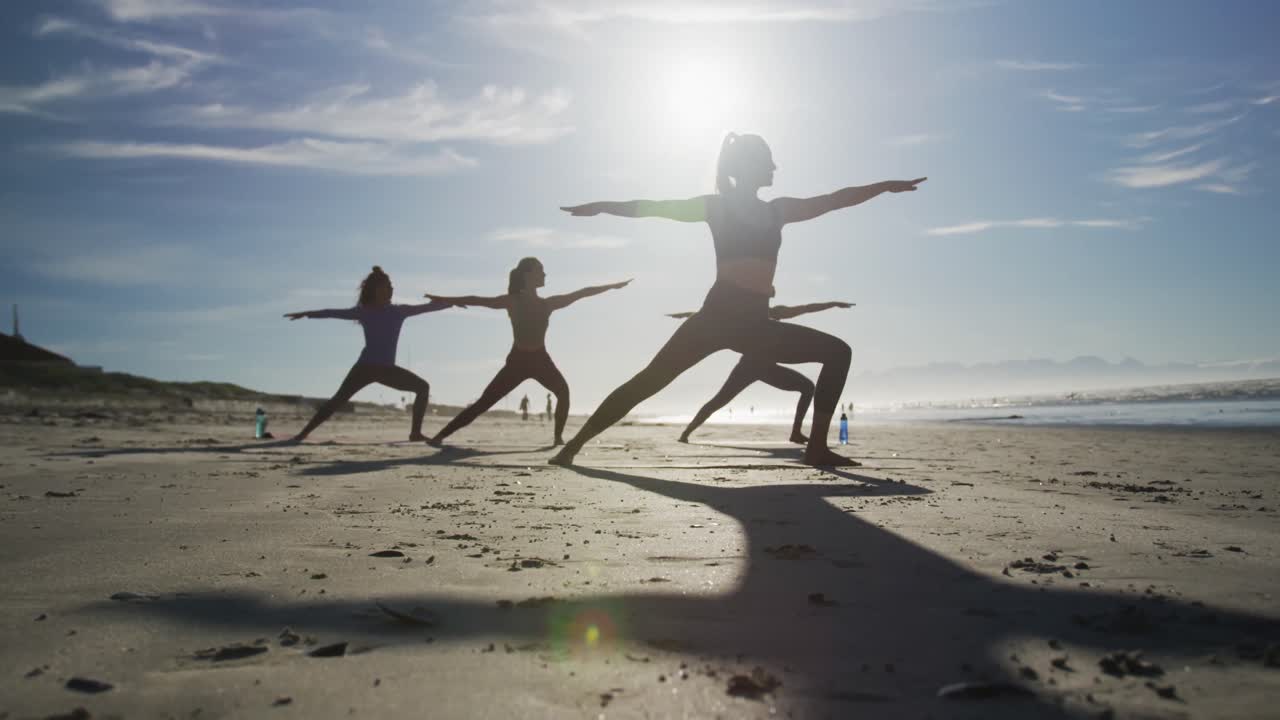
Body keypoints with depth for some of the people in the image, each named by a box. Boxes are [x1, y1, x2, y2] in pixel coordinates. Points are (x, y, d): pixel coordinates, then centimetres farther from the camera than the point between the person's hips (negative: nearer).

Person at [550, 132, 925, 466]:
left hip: (755, 323, 5)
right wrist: (603, 206, -1)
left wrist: (887, 185, 27)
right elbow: (654, 207, 6)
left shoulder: (777, 209, 21)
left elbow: (835, 199, 26)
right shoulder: (717, 205, 7)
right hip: (719, 314, -5)